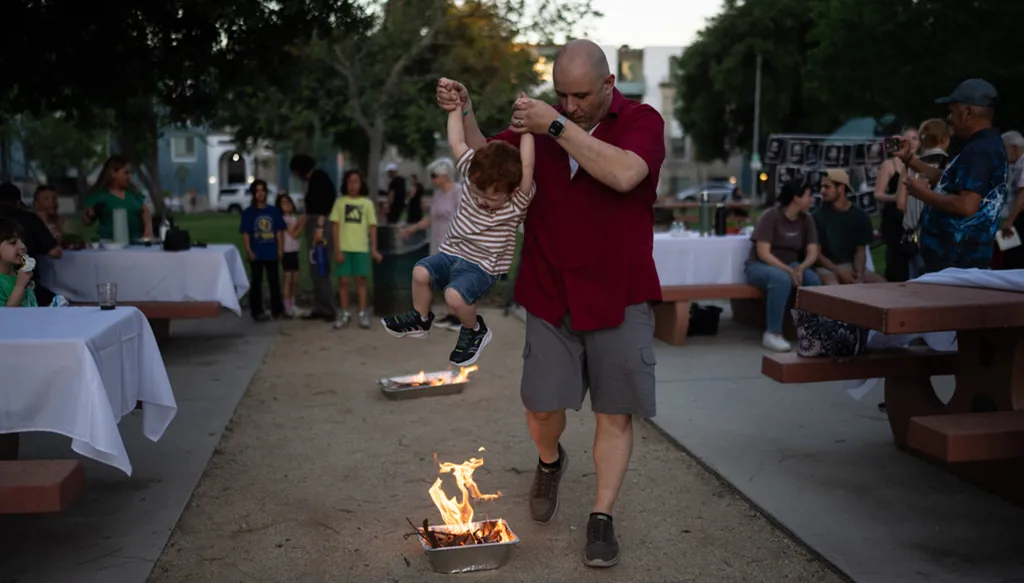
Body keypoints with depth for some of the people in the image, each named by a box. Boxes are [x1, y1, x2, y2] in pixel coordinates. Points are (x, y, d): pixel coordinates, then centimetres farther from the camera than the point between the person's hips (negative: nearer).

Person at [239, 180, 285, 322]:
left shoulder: (274, 211, 5)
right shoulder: (248, 213, -1)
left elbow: (279, 231, 7)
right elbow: (245, 233, -3)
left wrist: (280, 248, 1)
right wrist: (249, 250, -10)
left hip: (272, 252, 2)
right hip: (256, 254, -2)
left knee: (274, 280, 12)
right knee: (256, 282, 3)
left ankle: (277, 309, 22)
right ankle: (257, 312, 6)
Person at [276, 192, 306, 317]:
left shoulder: (295, 217, 13)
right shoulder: (283, 219, -10)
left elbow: (297, 234, 5)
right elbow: (294, 234, -16)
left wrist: (300, 223, -6)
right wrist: (302, 223, -10)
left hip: (295, 251, 7)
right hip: (287, 251, -7)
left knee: (295, 279, 8)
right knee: (288, 279, -5)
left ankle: (293, 304, 16)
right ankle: (287, 306, -1)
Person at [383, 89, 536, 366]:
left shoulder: (518, 203, -22)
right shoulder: (473, 177, -7)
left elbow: (527, 165, -37)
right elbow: (457, 143, -2)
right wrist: (455, 109, -3)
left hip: (482, 266, -6)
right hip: (452, 252, 6)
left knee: (455, 295, -27)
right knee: (421, 272, -14)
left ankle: (475, 331, 5)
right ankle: (420, 319, 14)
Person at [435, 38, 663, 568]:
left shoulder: (642, 121, -6)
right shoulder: (540, 119, 7)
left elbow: (623, 175, -26)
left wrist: (557, 126, -25)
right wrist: (464, 111, -5)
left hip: (619, 296, -2)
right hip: (551, 295, 3)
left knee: (615, 412, 2)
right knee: (542, 405, 3)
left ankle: (601, 518, 17)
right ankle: (549, 462, 36)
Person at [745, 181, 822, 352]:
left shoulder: (807, 220, 1)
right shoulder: (770, 216, -16)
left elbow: (813, 253, -6)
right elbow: (763, 253, -22)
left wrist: (800, 268, -28)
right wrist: (789, 271, -32)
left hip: (790, 265, 5)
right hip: (760, 265, -5)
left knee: (814, 280, -27)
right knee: (782, 279, -38)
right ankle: (772, 334, -31)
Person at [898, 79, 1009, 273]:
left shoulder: (979, 151, -20)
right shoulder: (987, 145, 16)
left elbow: (966, 206, -29)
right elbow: (948, 180, 23)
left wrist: (924, 194, -16)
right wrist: (909, 158, 16)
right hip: (955, 256, 10)